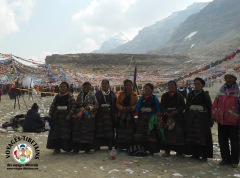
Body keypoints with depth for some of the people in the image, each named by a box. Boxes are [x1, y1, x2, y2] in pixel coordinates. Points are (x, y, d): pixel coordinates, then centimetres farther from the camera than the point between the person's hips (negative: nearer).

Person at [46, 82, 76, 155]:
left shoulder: (70, 96, 1)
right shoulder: (57, 96, 12)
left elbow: (73, 106, -6)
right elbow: (52, 106, 12)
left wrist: (69, 115, -16)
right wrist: (50, 115, 3)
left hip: (66, 117, -4)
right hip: (57, 117, 4)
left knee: (66, 132, -2)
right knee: (56, 132, 3)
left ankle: (67, 149, 7)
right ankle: (57, 148, 13)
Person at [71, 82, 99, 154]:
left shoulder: (92, 95, 5)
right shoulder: (79, 95, 14)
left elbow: (96, 105, 1)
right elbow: (76, 105, 16)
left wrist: (90, 107, -13)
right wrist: (79, 110, -2)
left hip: (89, 117, -2)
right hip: (80, 116, 3)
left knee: (88, 132, -3)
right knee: (77, 131, -1)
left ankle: (87, 149, 9)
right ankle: (76, 149, 7)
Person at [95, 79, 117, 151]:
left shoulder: (112, 94, 11)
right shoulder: (98, 94, 11)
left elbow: (115, 104, 7)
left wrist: (115, 113, -3)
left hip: (109, 114, 0)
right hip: (100, 114, 0)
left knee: (110, 129, -2)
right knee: (99, 129, -2)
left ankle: (110, 146, 5)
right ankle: (97, 146, 5)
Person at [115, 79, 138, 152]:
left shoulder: (134, 95, 10)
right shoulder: (121, 94, 13)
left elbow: (137, 104, 2)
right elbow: (117, 103, 6)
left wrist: (131, 109, -14)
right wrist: (122, 109, -11)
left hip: (131, 115, -1)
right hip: (122, 114, 1)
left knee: (130, 131, -3)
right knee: (120, 131, -1)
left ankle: (129, 146, 3)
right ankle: (119, 146, 5)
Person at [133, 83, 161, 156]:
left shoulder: (155, 98, 5)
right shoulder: (141, 98, 12)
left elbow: (158, 108, 4)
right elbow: (137, 107, 11)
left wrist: (159, 117, -4)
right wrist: (136, 117, 4)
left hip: (151, 118, -3)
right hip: (142, 117, 3)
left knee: (151, 132, -6)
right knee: (141, 131, -4)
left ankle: (151, 150, 2)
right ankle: (141, 149, -1)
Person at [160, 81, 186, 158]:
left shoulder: (179, 95, 6)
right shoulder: (164, 96, 13)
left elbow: (183, 106, -1)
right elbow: (162, 106, 6)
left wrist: (176, 111, -16)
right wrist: (165, 112, -12)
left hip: (177, 117, -2)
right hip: (166, 116, 2)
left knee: (178, 134, -5)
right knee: (167, 133, 2)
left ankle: (179, 152, 2)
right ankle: (167, 151, 10)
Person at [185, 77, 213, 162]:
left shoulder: (205, 94, 2)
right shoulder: (190, 94, 10)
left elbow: (210, 107, 1)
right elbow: (187, 107, 11)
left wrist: (210, 119, -4)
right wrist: (186, 119, 7)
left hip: (202, 118, -3)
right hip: (192, 118, 3)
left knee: (203, 136, -4)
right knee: (192, 136, 3)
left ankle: (204, 156, 3)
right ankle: (195, 154, 15)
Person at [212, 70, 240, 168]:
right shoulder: (221, 91, 9)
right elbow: (214, 106, 11)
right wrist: (213, 117, 5)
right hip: (221, 121, 4)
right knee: (222, 141, 10)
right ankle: (225, 158, 24)